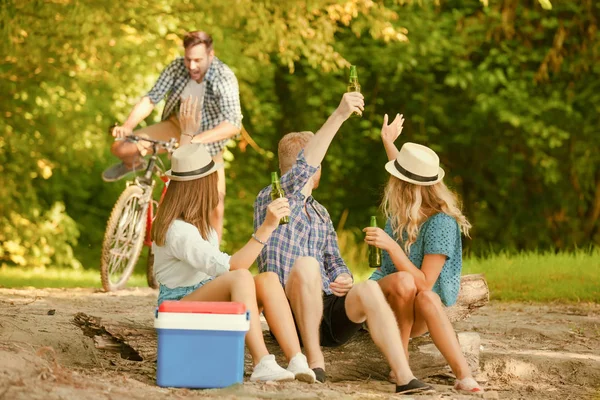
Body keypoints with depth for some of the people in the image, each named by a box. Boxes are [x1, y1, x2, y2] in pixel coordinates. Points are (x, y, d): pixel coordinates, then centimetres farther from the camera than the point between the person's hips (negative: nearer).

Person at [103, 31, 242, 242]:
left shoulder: (224, 79, -32)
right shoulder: (177, 67, -21)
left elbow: (233, 123, -44)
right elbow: (151, 98, -21)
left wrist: (195, 140, -57)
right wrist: (127, 126, -39)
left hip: (208, 139, -3)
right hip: (177, 127, 3)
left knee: (216, 207, -11)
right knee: (120, 148, -11)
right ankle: (134, 165, 27)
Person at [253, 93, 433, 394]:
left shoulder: (321, 214, 27)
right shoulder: (270, 200, 5)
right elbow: (305, 165, -12)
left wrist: (344, 279, -4)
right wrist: (339, 115, -21)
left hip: (328, 315, 5)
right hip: (290, 315, -5)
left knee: (369, 290, -26)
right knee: (305, 264, -35)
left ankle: (404, 378, -40)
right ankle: (315, 363, -32)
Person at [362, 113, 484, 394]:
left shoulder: (441, 223, -19)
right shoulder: (402, 209, 0)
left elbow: (425, 283, -26)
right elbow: (409, 176, 27)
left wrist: (392, 246, -34)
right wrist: (388, 141, 33)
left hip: (417, 317, -4)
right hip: (383, 298, 4)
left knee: (426, 298, -42)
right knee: (403, 280, -34)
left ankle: (464, 376, -48)